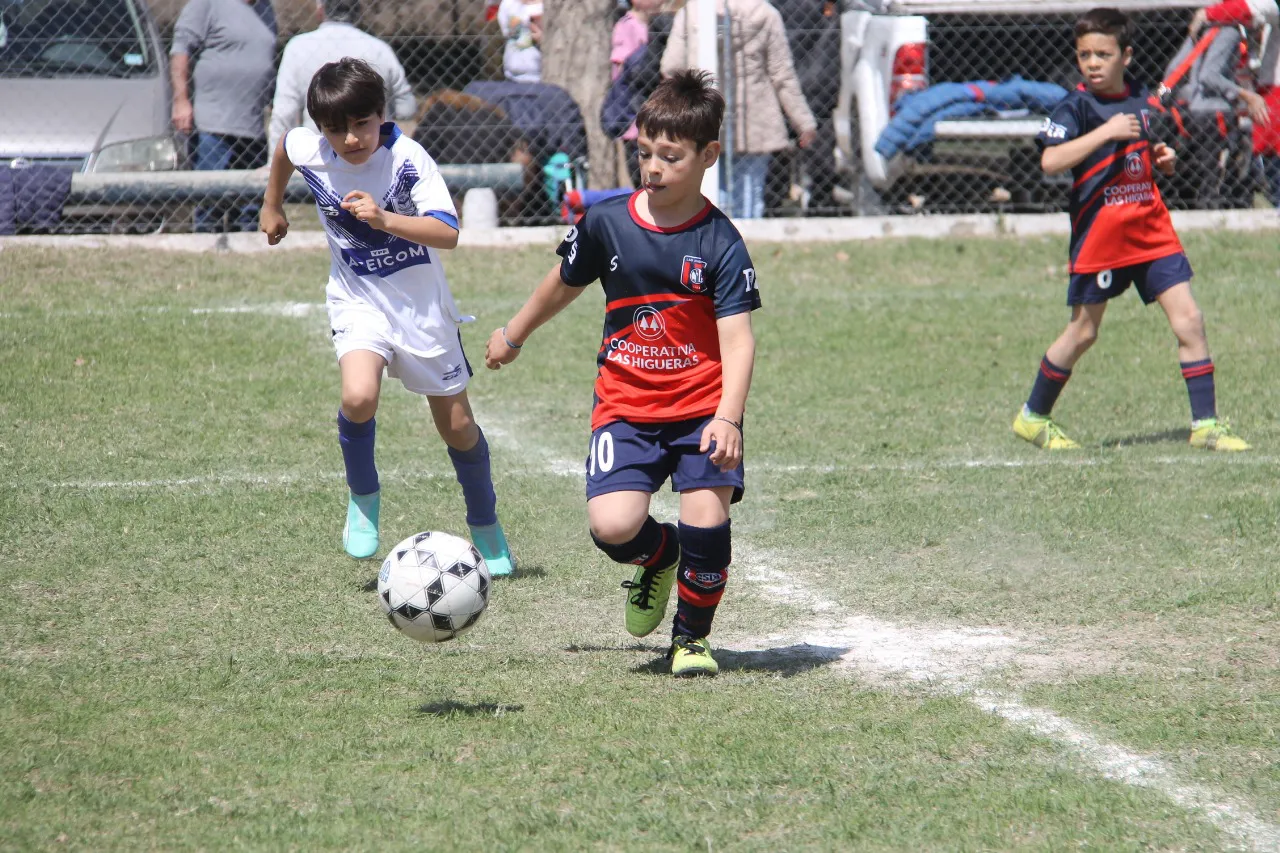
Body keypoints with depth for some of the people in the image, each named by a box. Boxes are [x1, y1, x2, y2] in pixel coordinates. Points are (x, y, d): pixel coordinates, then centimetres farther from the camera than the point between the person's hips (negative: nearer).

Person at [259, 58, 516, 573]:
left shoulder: (407, 159, -22)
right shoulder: (309, 151, -11)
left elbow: (448, 233, -31)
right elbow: (283, 145, 15)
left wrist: (384, 219, -44)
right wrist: (272, 207, 26)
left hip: (421, 303, -1)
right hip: (358, 300, 1)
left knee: (457, 427, 8)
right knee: (359, 397, -28)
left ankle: (485, 527, 32)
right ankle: (363, 499, -1)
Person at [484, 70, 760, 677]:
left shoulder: (720, 242, -8)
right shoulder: (607, 223, 0)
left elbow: (737, 340, -16)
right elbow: (564, 284, 20)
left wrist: (728, 419, -30)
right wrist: (514, 336, 33)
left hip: (703, 406, -2)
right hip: (626, 406, 2)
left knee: (706, 518, -17)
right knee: (612, 526, -18)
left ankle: (693, 634, 11)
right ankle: (658, 557, 21)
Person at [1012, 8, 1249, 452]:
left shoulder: (1141, 98, 9)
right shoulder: (1076, 107, -10)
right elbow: (1050, 161, -25)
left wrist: (1164, 158, 2)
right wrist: (1106, 132, -27)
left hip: (1150, 224, 5)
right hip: (1099, 228, -5)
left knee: (1188, 318, -4)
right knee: (1083, 331, 4)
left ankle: (1205, 424, 2)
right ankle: (1033, 417, 22)